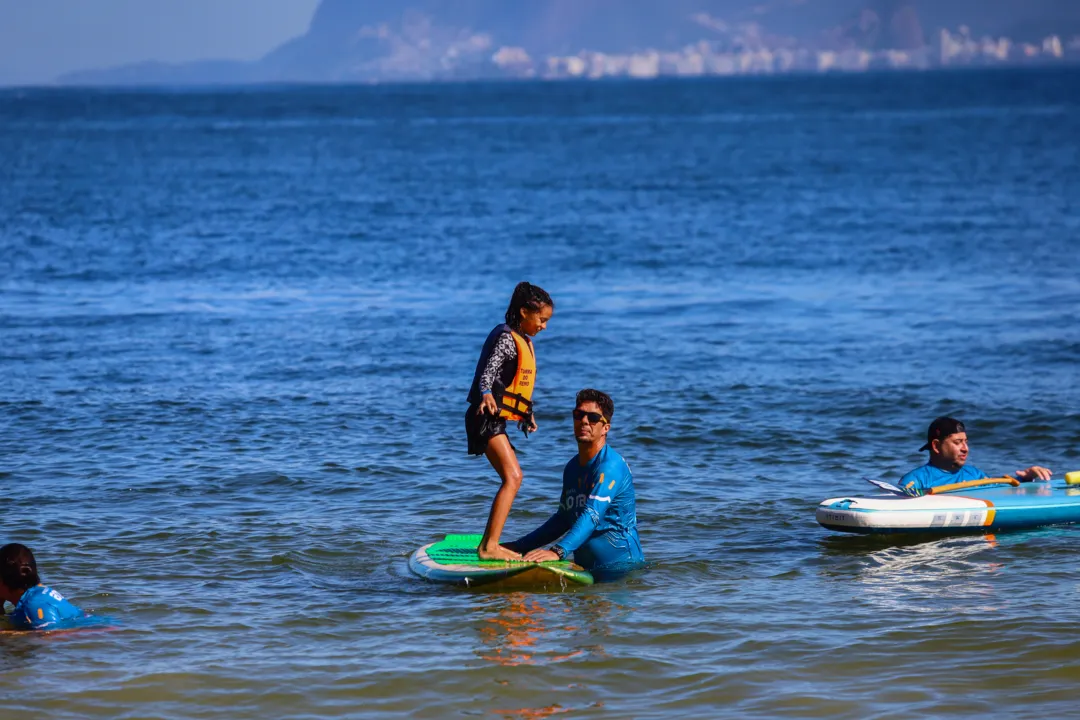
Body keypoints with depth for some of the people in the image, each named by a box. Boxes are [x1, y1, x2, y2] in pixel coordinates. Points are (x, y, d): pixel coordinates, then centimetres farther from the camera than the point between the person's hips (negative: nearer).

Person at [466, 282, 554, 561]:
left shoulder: (523, 341, 18)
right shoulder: (506, 338, -13)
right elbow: (488, 373, -27)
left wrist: (527, 412, 35)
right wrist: (486, 394, -46)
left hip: (496, 420, 11)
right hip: (488, 418, -11)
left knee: (511, 479, 16)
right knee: (513, 476, -21)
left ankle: (489, 544, 22)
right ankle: (489, 546, -27)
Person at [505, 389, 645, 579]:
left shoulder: (610, 466, -16)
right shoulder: (572, 467, 11)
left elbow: (592, 516, -28)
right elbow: (563, 519, 21)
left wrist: (558, 551, -41)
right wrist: (520, 546, 14)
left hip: (619, 565, -7)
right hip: (585, 566, 7)